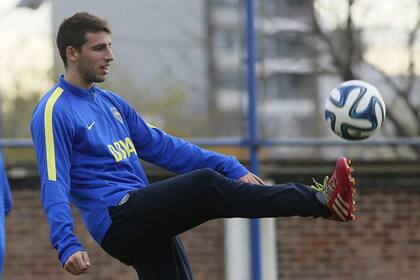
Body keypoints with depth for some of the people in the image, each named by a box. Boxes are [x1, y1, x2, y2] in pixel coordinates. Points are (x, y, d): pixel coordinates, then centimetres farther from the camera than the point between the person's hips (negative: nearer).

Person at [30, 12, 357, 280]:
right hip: (118, 219, -9)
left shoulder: (110, 103, 19)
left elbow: (161, 146, 22)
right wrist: (67, 245, -29)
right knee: (206, 186, -24)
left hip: (147, 226, 9)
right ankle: (321, 201, -26)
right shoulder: (55, 112, -6)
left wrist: (230, 168, 15)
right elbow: (54, 186, -14)